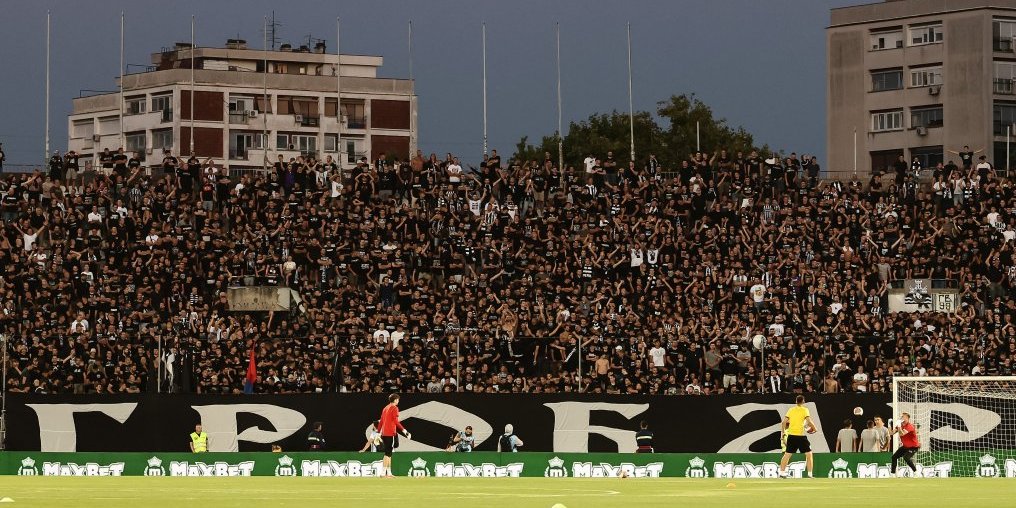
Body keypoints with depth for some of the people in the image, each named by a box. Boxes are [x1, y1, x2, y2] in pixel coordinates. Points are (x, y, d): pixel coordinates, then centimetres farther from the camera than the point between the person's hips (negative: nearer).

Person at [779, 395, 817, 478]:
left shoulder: (791, 410, 7)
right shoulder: (805, 410, -4)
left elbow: (784, 422, 6)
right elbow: (809, 421, -14)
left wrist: (784, 430, 22)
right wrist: (815, 428, 2)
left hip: (791, 435, 4)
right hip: (801, 436, -4)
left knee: (787, 455, 12)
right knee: (809, 454, 4)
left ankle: (782, 473, 12)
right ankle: (810, 474, -1)